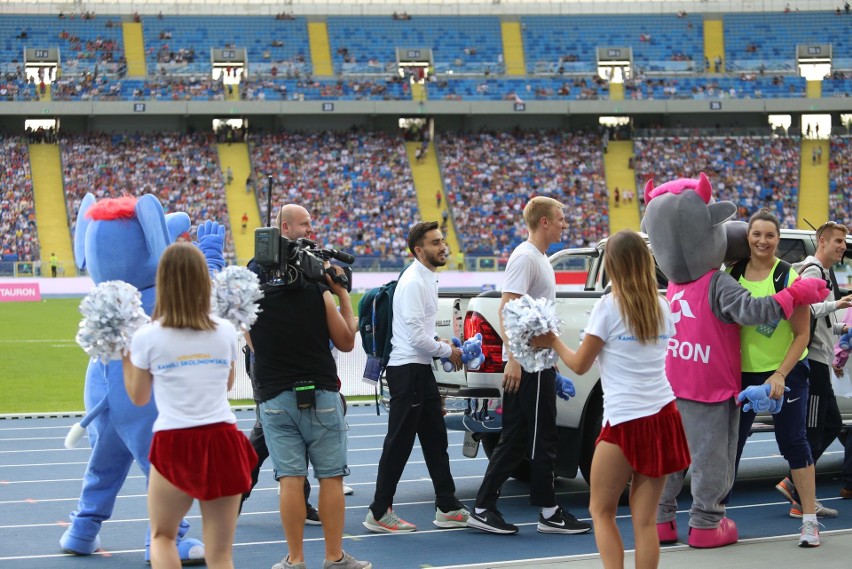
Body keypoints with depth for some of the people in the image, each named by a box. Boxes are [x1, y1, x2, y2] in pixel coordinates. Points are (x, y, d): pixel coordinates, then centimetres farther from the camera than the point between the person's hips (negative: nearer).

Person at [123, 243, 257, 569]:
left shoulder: (146, 337, -4)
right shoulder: (226, 332, 2)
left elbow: (139, 398, 7)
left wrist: (124, 355, 19)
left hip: (174, 444, -1)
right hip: (223, 441, 2)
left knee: (162, 536, 21)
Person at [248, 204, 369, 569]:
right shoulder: (318, 292, -9)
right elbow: (346, 342, 0)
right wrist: (343, 295, 7)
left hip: (275, 397, 2)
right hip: (321, 395, -2)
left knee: (290, 478, 2)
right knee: (331, 476, 5)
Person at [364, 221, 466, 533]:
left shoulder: (427, 279, 15)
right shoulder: (414, 282, -17)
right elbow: (416, 335, -22)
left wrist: (439, 343, 10)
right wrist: (448, 350, -9)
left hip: (421, 369, 10)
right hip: (407, 369, -10)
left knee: (435, 439, 13)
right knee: (399, 443, -6)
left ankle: (448, 507, 18)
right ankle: (379, 513, 0)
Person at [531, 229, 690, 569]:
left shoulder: (608, 307, -7)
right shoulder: (662, 308, 9)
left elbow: (580, 365, 0)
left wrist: (552, 343, 17)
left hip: (625, 423, -5)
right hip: (663, 417, 5)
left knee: (601, 511, 10)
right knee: (645, 519, 6)